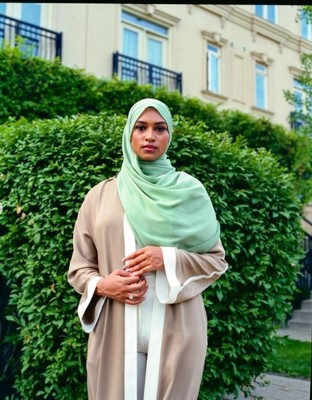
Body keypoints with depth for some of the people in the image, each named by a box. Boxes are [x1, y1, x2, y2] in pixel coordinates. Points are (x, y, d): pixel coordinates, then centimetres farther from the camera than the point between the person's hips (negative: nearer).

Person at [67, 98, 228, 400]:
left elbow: (216, 260, 4)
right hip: (115, 333, 1)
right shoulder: (100, 195, 5)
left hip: (176, 332, 0)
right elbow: (79, 268, 8)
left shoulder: (190, 192, 3)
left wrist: (169, 258, -12)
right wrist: (102, 285, -12)